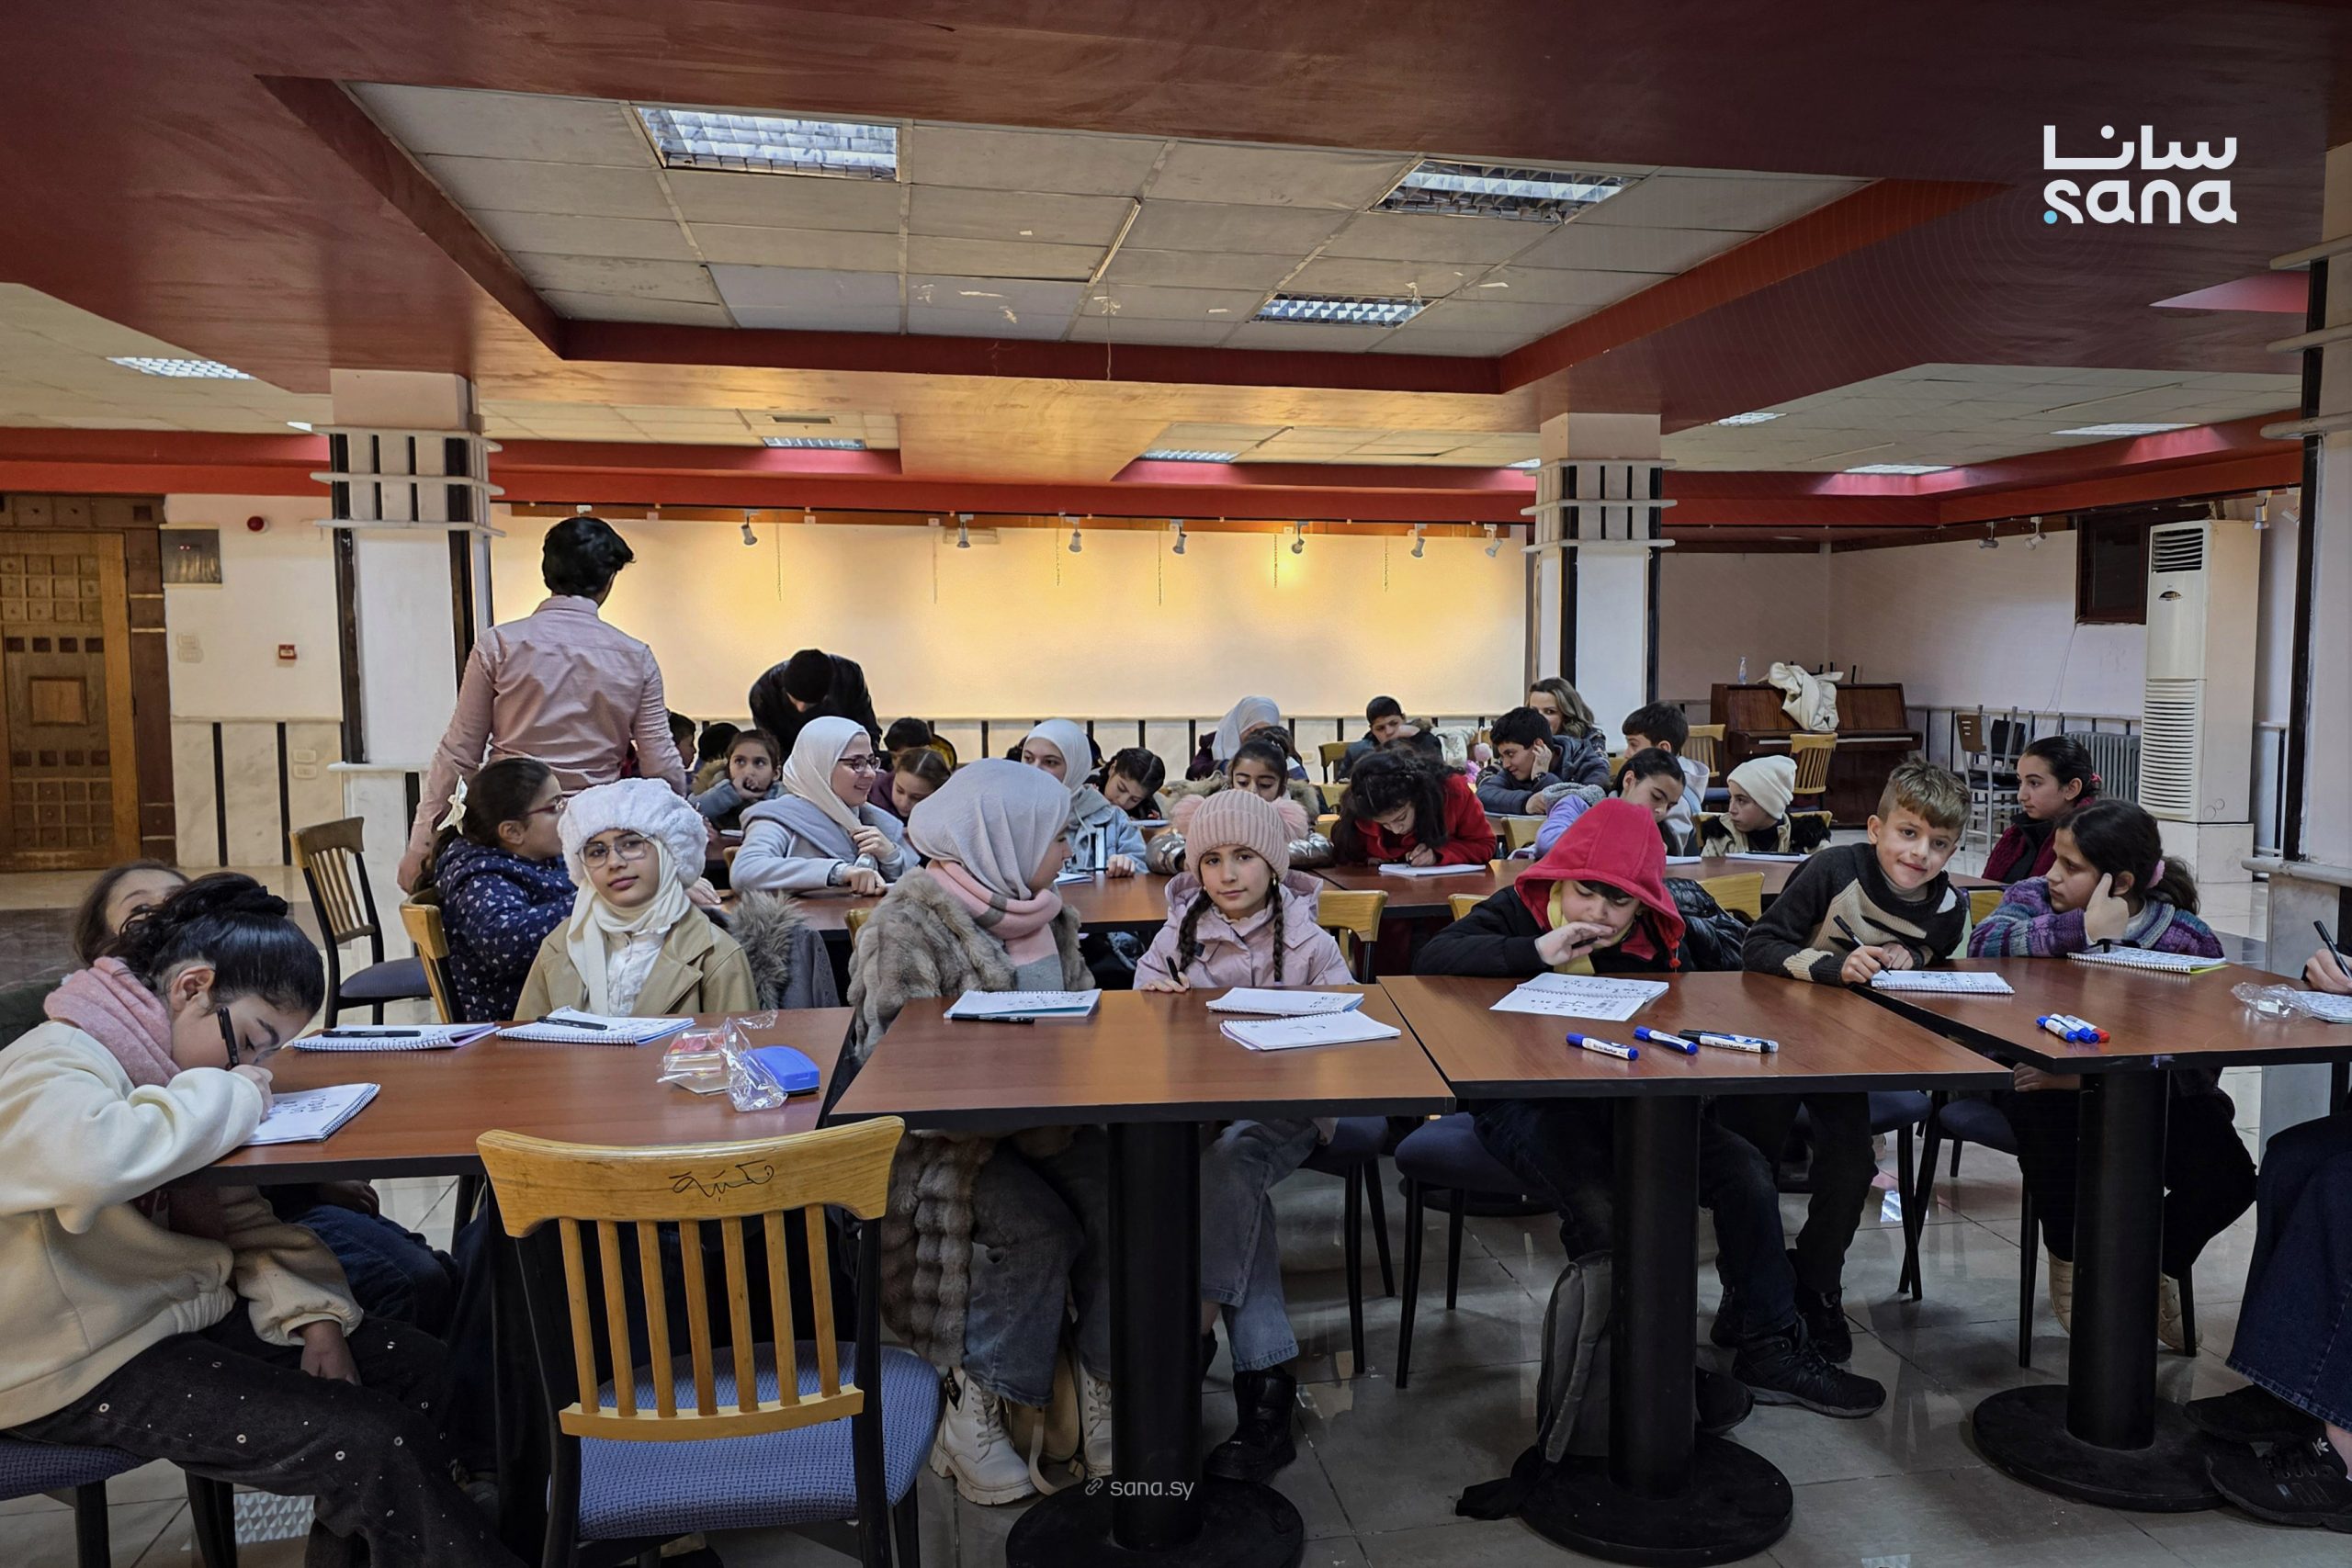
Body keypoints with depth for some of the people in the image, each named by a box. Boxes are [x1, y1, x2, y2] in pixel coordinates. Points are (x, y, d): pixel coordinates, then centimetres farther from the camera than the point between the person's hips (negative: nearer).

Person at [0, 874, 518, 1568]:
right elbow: (93, 1159, -45)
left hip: (188, 1313, 9)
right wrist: (230, 1095, -26)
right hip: (87, 1370, -9)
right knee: (378, 1444, -18)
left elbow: (241, 1218, 11)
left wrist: (313, 1312, -5)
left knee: (418, 1367, 4)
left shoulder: (157, 1061, 9)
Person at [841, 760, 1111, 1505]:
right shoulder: (909, 922, -13)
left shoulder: (1044, 912, 8)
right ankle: (972, 1410, -9)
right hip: (942, 1130, -6)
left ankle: (1106, 1390, -5)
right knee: (1039, 1227, -27)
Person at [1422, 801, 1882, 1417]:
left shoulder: (1659, 935, 8)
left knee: (1745, 1170, -12)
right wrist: (1537, 952, -25)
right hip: (1528, 1103, -5)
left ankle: (1770, 1349, 4)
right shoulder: (1520, 910, -2)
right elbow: (1432, 959, -18)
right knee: (1597, 1206, -33)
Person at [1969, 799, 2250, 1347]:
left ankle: (2158, 1267, 15)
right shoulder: (2035, 896, -2)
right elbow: (1986, 942, -26)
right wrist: (2082, 931, -31)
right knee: (2039, 1109, -34)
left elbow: (2198, 1061, -18)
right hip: (2044, 1074, 0)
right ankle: (2071, 1258, -6)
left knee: (2226, 1179, -22)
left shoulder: (2189, 940, -9)